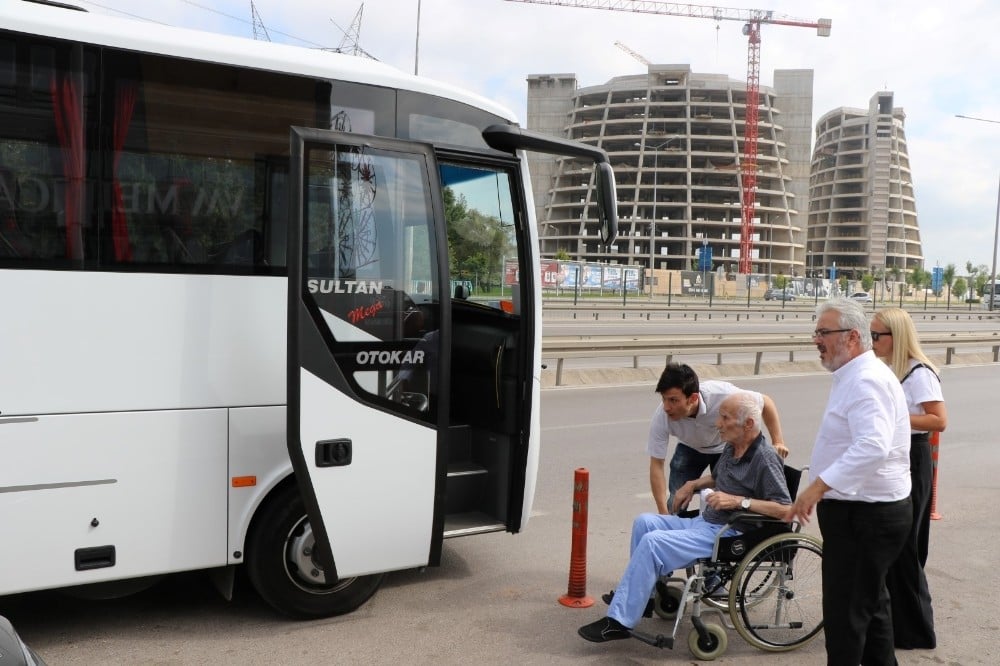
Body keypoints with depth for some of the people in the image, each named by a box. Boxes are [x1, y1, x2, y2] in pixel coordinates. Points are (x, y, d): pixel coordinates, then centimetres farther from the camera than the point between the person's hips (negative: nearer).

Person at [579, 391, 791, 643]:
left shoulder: (765, 458, -16)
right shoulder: (732, 448, 11)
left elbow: (785, 509, -25)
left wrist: (738, 501, -26)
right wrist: (694, 484, 14)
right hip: (705, 522, 10)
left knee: (653, 542, -23)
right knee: (645, 522, 6)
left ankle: (619, 621, -19)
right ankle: (639, 593, 10)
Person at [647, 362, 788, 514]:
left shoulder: (722, 395, -39)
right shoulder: (661, 417, -34)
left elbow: (765, 402, -20)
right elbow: (656, 465, -26)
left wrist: (777, 441, -22)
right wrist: (664, 515, -29)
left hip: (727, 447, -1)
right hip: (689, 449, 1)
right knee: (675, 504, -8)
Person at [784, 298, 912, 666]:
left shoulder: (866, 380, -21)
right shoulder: (856, 376, 13)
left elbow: (872, 447, -36)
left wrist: (817, 486, -37)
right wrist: (820, 489, 25)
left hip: (863, 515, -11)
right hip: (870, 510, 11)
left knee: (845, 612, -2)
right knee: (871, 604, 23)